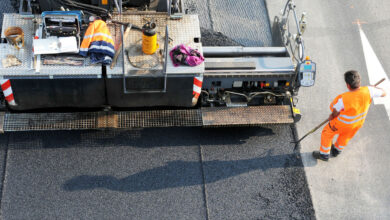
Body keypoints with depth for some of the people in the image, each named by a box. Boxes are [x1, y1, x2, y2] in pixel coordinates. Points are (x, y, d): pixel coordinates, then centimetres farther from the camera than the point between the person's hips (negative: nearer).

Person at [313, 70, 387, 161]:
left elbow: (335, 114, -20)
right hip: (358, 123, 5)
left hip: (342, 124, -5)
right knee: (345, 136, 34)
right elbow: (383, 93, -11)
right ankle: (336, 151, 60)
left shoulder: (343, 99, -39)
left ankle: (324, 154, 45)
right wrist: (374, 88, 7)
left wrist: (331, 117, 3)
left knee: (327, 133, 25)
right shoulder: (368, 91, -31)